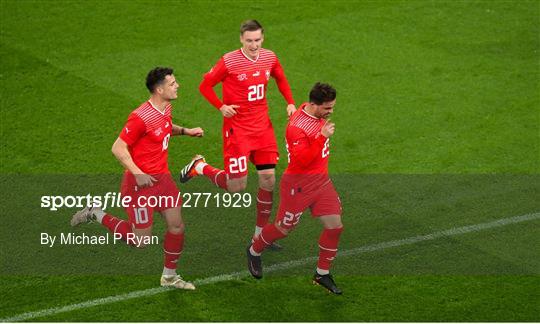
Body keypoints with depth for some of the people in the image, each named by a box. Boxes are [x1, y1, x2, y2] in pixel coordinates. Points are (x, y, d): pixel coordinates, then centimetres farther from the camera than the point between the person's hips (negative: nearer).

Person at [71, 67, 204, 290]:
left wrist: (185, 131, 9)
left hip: (162, 178, 8)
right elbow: (118, 148, -19)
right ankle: (97, 215, 17)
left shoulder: (166, 108, 4)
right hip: (142, 182, -8)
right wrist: (138, 174, -25)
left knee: (176, 226, 5)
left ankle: (169, 276, 23)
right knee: (141, 241, -1)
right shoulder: (141, 117, -24)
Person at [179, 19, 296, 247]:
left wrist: (290, 103, 6)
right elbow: (205, 85, -4)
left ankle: (261, 234, 14)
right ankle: (200, 167, 21)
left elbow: (281, 79, 21)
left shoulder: (269, 58, 1)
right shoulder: (229, 62, -14)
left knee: (268, 180, 2)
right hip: (237, 128, -5)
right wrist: (221, 107, -16)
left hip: (262, 126, 5)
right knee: (237, 186, -6)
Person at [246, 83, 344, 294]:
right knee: (284, 228, 10)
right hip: (299, 185, -8)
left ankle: (322, 274, 15)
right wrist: (322, 137, -35)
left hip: (321, 181, 8)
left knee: (335, 226, 1)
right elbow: (301, 160, -32)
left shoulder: (318, 115, 3)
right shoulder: (297, 127, -26)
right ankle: (254, 251, 39)